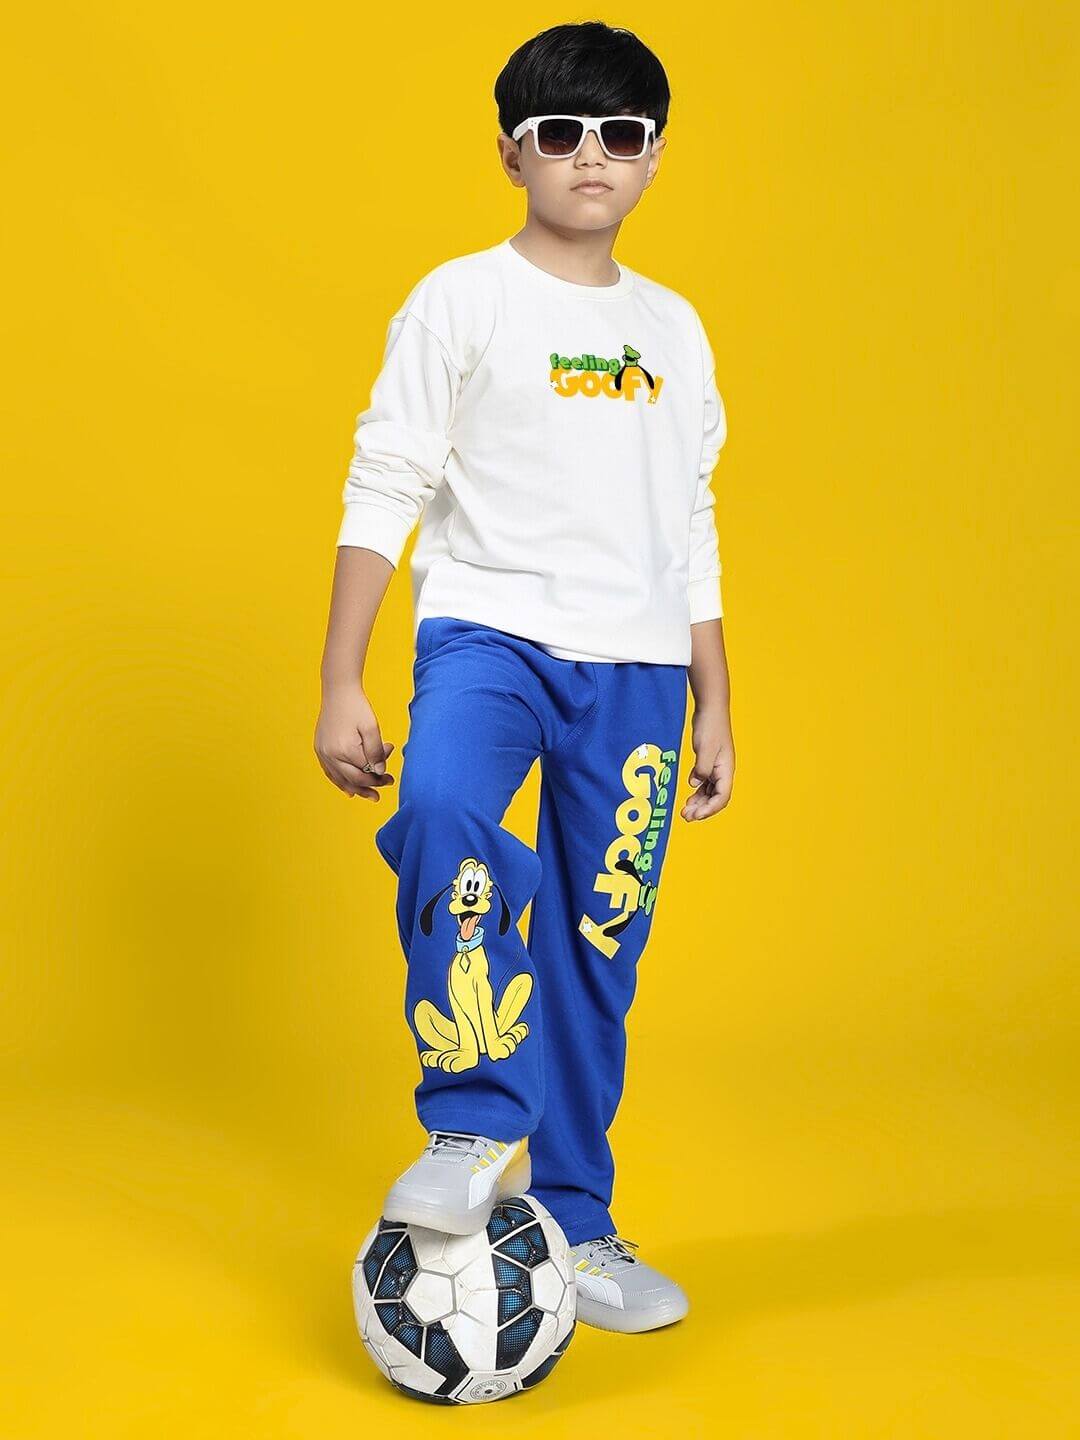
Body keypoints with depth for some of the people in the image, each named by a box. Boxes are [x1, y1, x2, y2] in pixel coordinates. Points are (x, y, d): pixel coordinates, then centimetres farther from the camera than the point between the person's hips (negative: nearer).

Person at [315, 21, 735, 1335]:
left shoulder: (675, 331, 15)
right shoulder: (460, 301, 2)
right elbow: (382, 491, -1)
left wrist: (714, 709, 17)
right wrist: (339, 684, -8)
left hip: (636, 661, 4)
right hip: (488, 628, -4)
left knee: (599, 954, 4)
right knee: (442, 812, -35)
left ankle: (573, 1224, 20)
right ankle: (474, 1125, -20)